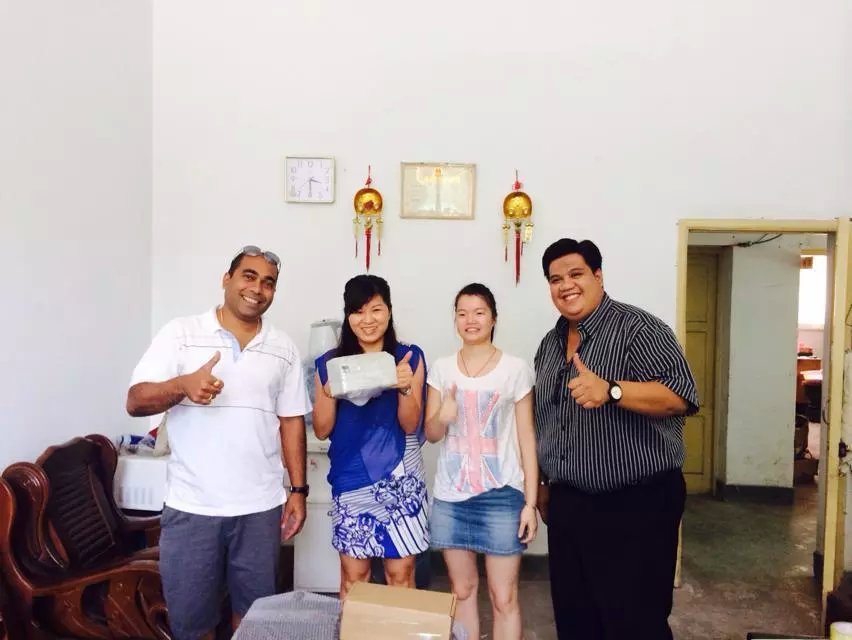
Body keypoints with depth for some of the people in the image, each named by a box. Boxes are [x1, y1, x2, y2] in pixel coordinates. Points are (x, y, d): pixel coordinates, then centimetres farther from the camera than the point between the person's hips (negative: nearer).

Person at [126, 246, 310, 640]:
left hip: (260, 507, 2)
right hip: (191, 506, -2)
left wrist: (298, 490, 4)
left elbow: (291, 421, 8)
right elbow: (135, 402, -7)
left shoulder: (284, 348, 5)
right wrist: (182, 386, -27)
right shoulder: (180, 333, -3)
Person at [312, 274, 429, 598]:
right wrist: (330, 391, -17)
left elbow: (410, 425, -4)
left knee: (401, 573, 5)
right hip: (351, 478, 1)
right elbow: (321, 430, 1)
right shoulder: (331, 362, 1)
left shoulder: (409, 357, -1)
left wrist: (405, 388, -22)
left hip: (400, 477, -1)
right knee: (353, 575, 9)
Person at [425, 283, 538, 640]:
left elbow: (526, 437, -1)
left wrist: (530, 502, -5)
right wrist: (443, 417, -16)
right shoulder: (441, 369, 5)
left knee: (504, 597, 2)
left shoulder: (515, 369, -2)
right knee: (462, 590, 13)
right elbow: (431, 434, 8)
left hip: (501, 495, -2)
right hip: (450, 496, 3)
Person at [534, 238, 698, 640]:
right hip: (568, 505, 7)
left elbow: (682, 394, -24)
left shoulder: (638, 328, -12)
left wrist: (611, 390, -38)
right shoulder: (549, 344, 11)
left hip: (636, 506, -7)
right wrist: (543, 484, 19)